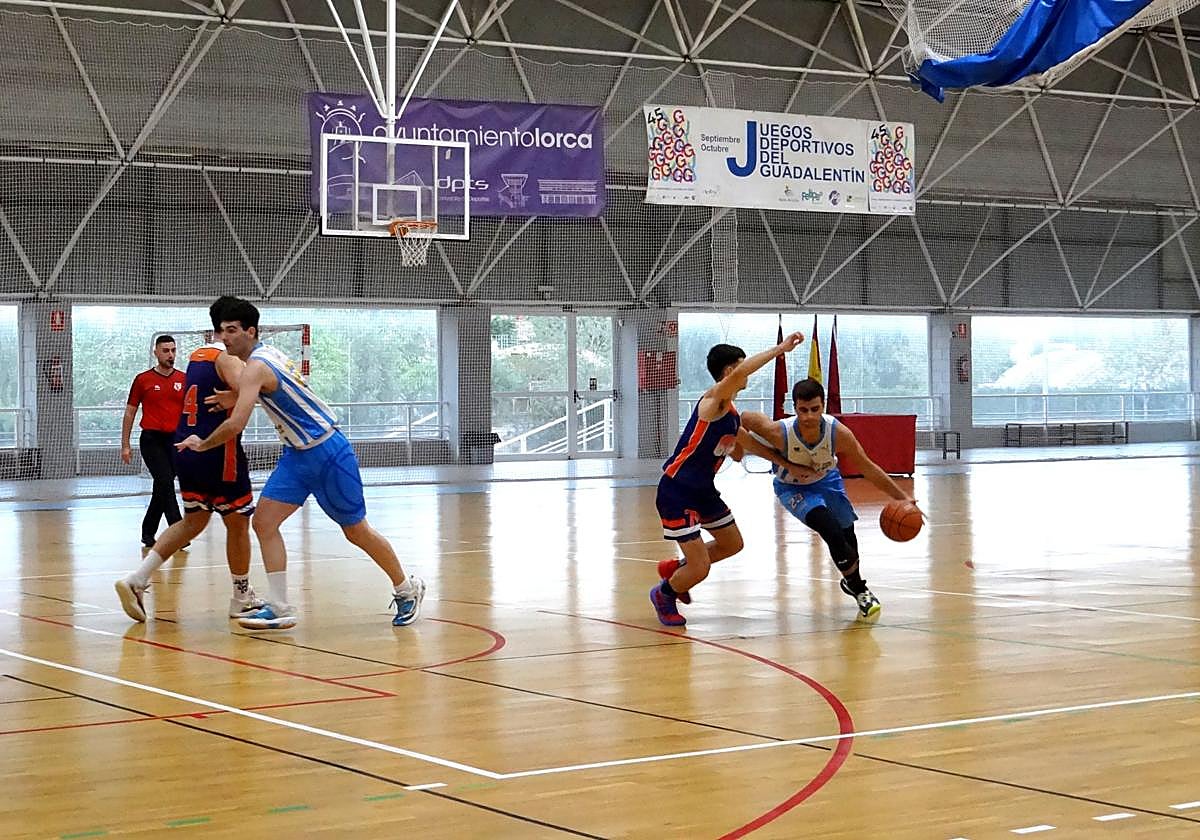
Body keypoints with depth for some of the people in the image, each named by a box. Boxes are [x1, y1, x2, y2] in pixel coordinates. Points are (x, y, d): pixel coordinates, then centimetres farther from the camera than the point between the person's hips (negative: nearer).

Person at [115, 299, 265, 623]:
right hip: (217, 451, -8)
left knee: (194, 520, 17)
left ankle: (136, 580, 5)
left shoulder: (198, 355, 15)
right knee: (238, 522, 7)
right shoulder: (229, 358, -12)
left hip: (187, 449, 8)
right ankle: (242, 599, 19)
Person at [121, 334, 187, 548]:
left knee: (162, 489, 8)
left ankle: (148, 532, 21)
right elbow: (130, 413, 7)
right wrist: (125, 445, 3)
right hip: (151, 440, -3)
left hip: (175, 440, 3)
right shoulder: (143, 380, 2)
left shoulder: (184, 380, 8)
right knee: (165, 482, -16)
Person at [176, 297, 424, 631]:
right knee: (264, 522, -3)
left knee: (357, 531, 5)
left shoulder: (255, 368, -22)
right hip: (298, 454, 9)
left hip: (327, 453, -9)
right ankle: (280, 609, -3)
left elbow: (235, 424, -30)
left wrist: (202, 444, -12)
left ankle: (407, 589, 24)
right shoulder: (268, 354, 6)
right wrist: (236, 397, 10)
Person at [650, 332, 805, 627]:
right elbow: (738, 374, -42)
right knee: (699, 568, -10)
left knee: (732, 544, 23)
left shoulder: (732, 415, 6)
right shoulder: (712, 401, -22)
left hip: (704, 490, 9)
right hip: (676, 492, -9)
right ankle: (663, 594, 21)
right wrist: (780, 349, -41)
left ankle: (675, 569, 41)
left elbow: (750, 443, 27)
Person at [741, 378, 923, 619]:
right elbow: (745, 418, -18)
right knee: (832, 531, -23)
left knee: (846, 531, 17)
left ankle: (851, 581, 50)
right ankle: (859, 590, -2)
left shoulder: (838, 433, -32)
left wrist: (904, 497, -22)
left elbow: (868, 468, -21)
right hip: (793, 488, -3)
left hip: (826, 480, 3)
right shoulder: (779, 432, -38)